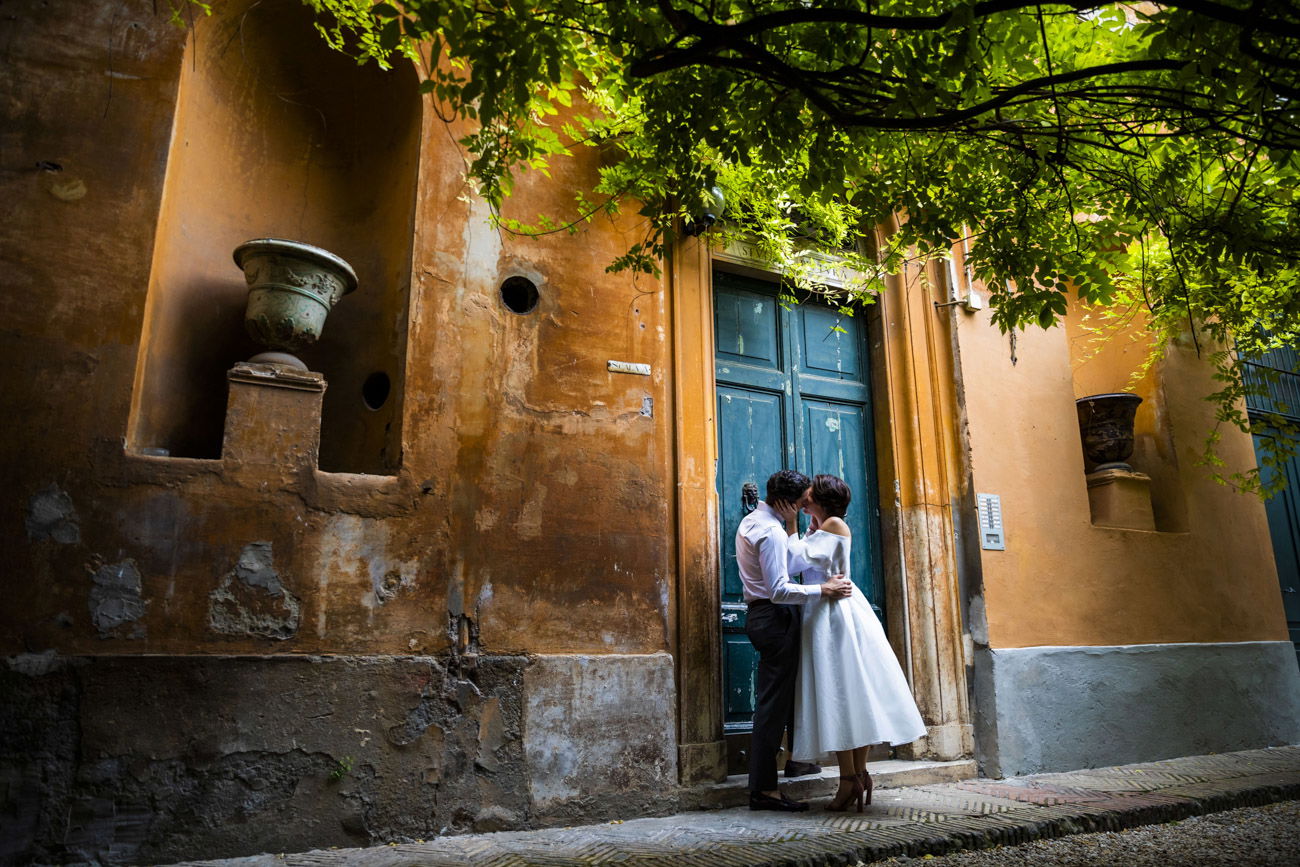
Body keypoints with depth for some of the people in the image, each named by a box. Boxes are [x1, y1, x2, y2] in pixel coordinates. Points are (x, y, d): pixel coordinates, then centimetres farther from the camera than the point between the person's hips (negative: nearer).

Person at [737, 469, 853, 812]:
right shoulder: (771, 532, -18)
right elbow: (779, 589, -23)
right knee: (774, 703, -7)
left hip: (762, 615, 11)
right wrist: (821, 590, -22)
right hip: (776, 618, -11)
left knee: (772, 700, 17)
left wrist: (791, 529, 11)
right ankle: (764, 789, -3)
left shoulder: (751, 521, 15)